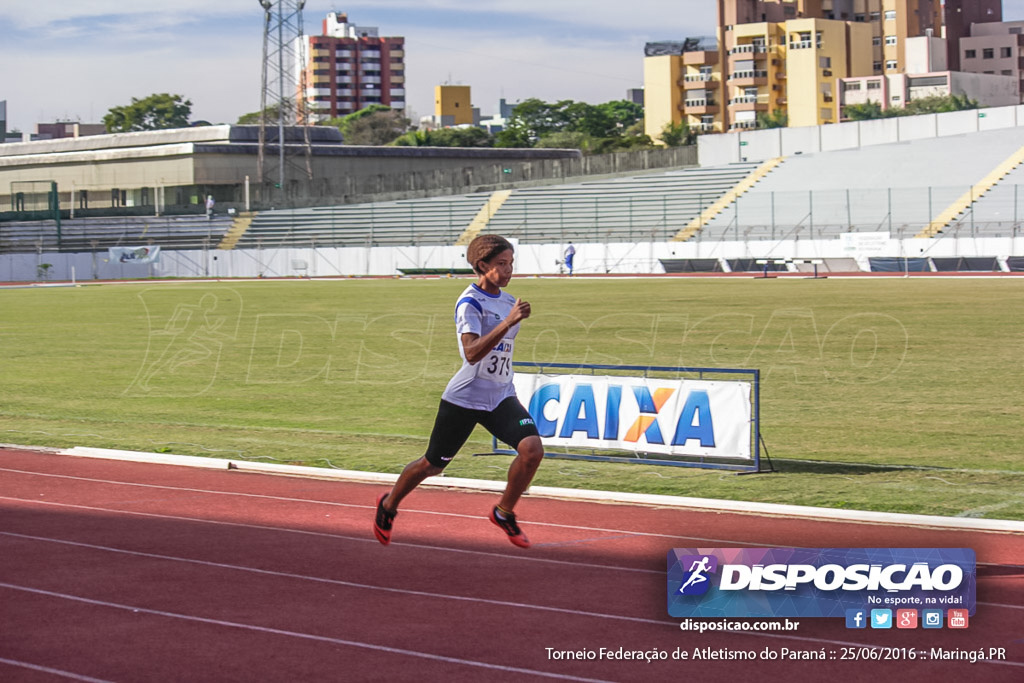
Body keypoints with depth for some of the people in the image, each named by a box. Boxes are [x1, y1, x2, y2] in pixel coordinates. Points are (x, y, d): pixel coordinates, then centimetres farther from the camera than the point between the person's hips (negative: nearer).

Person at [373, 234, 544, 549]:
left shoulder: (508, 301, 8)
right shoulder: (469, 302, -17)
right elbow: (472, 353, -33)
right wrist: (508, 322, -39)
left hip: (501, 397, 6)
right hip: (464, 400, -6)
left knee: (532, 448, -20)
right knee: (433, 464, 10)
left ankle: (504, 513, 1)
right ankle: (388, 506, 38)